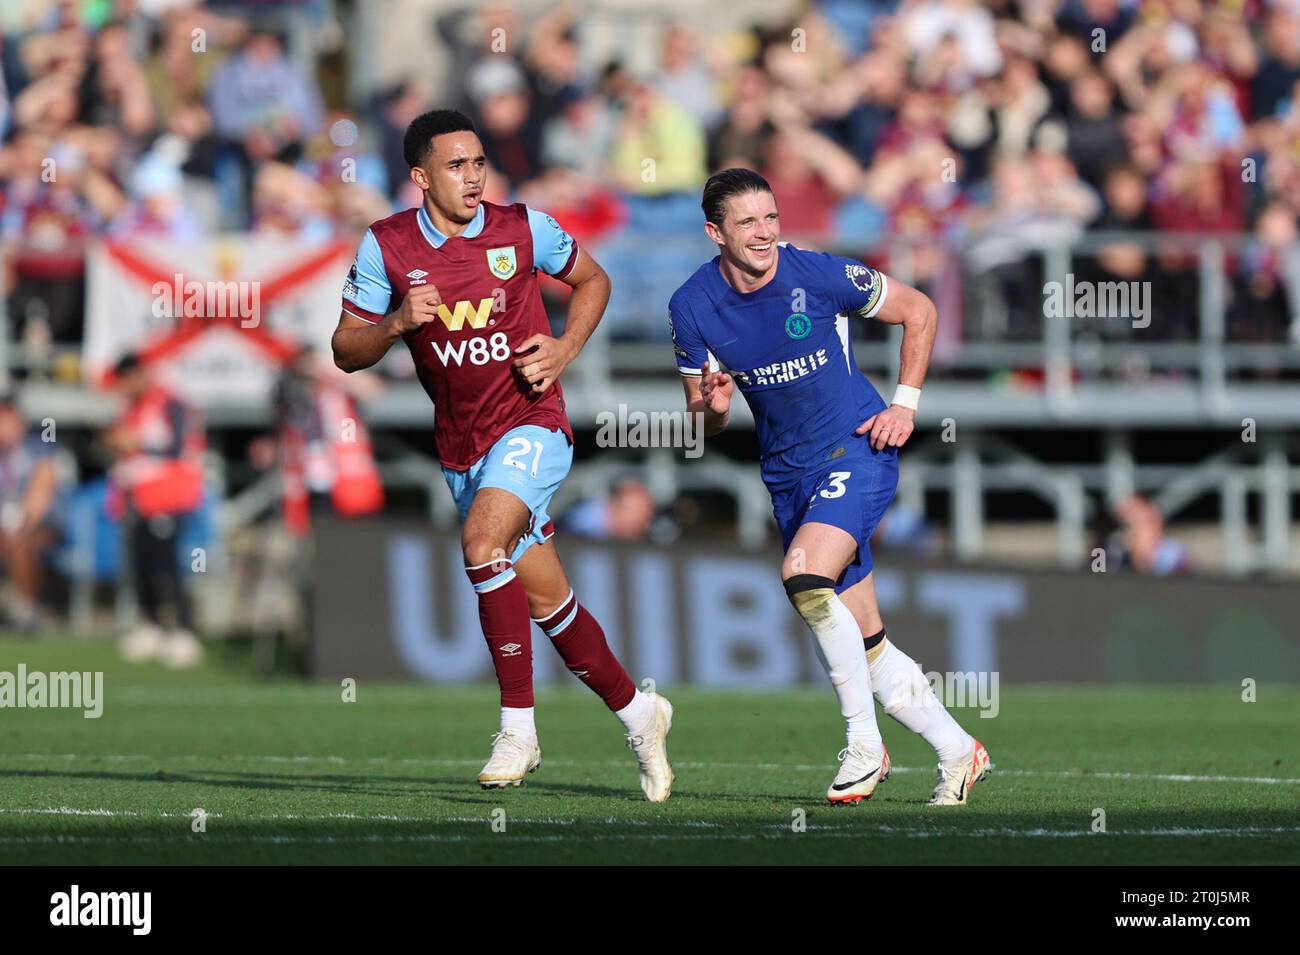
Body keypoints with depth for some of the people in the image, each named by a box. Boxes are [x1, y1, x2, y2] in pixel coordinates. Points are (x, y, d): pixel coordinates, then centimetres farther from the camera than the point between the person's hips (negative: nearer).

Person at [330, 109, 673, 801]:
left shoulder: (523, 228, -5)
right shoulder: (387, 246, -3)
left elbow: (593, 281, 13)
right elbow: (346, 352, 1)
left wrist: (564, 350, -3)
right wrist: (398, 323, -19)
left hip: (530, 425, -3)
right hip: (460, 446, 3)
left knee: (483, 543, -28)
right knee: (547, 600, 8)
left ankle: (518, 725, -20)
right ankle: (635, 711, 28)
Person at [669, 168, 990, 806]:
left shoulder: (820, 276, -15)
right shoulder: (692, 307, -5)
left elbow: (918, 312, 0)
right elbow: (702, 423, 5)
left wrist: (906, 404, -5)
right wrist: (713, 406, -19)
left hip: (857, 450, -5)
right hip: (789, 475, 5)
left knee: (804, 577, -28)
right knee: (865, 643, 4)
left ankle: (865, 743, -19)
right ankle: (957, 752, 19)